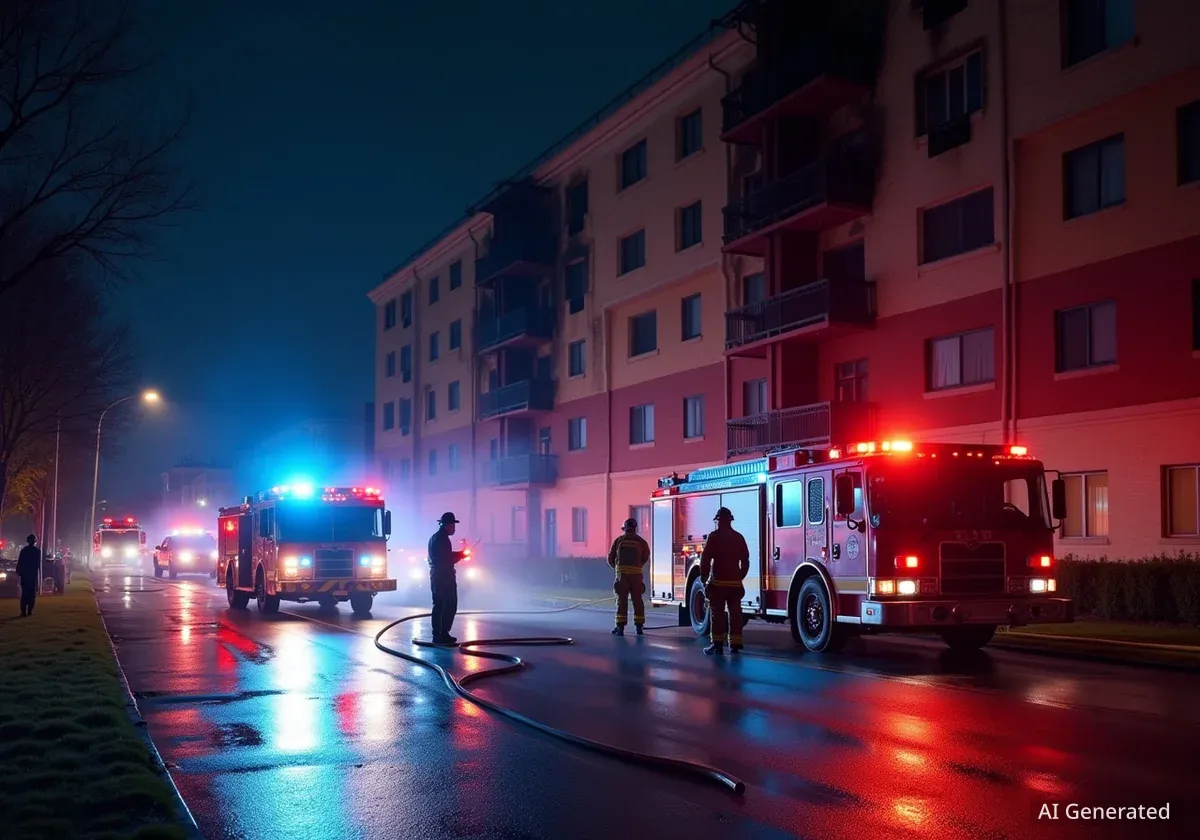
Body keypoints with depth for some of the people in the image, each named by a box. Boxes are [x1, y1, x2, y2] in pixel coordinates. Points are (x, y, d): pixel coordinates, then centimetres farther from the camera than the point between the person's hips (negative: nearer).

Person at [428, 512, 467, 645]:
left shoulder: (434, 538, 15)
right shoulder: (442, 539, -16)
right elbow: (448, 559, -18)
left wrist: (459, 554, 14)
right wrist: (461, 554, -4)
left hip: (436, 577, 10)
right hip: (445, 578, -10)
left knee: (438, 606, 11)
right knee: (450, 606, -7)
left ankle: (437, 634, 13)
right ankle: (443, 634, -10)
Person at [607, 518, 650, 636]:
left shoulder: (619, 540, 5)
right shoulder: (640, 541, 6)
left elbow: (610, 558, 10)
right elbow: (646, 557, 17)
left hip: (622, 573, -1)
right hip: (636, 573, 1)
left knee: (621, 600, -1)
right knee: (637, 599, 9)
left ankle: (620, 627, -8)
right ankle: (639, 626, 11)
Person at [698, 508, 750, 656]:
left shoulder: (714, 536, -6)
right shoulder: (739, 537, 11)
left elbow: (705, 559, -10)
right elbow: (745, 560, 14)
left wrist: (703, 577, -2)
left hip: (718, 582, -5)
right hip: (735, 583, 5)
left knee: (717, 613, -2)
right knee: (735, 613, 7)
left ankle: (717, 644, -5)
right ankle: (735, 644, 7)